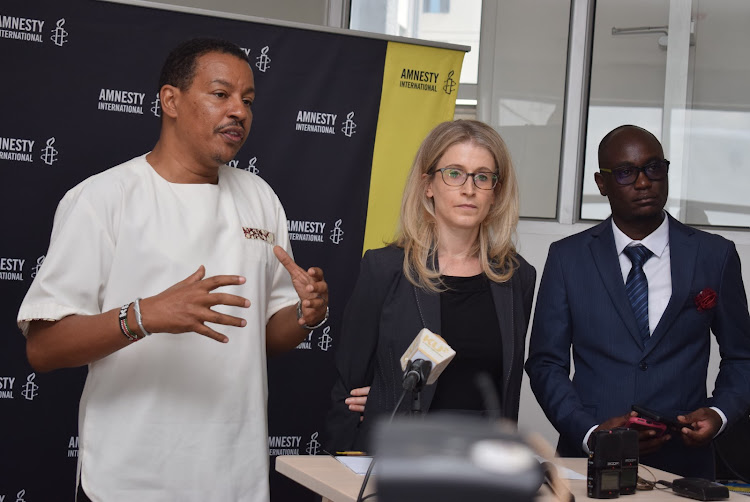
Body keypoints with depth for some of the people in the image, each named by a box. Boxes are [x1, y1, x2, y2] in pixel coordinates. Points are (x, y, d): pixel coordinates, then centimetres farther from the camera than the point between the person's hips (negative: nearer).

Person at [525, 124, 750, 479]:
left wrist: (719, 413, -6)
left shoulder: (715, 256, 6)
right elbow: (546, 363, 4)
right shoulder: (568, 257, 5)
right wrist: (590, 432, -11)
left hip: (683, 462, 0)